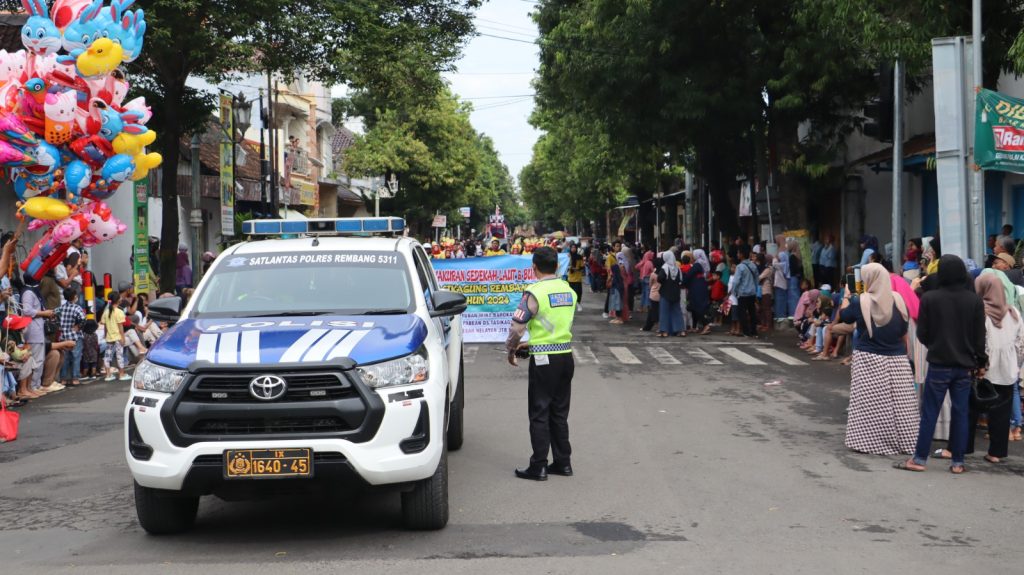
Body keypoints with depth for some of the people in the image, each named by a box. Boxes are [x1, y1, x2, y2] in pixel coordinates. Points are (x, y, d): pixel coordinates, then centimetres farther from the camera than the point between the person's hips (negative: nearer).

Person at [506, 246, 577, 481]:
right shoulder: (569, 291, 8)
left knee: (539, 414, 1)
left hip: (543, 359, -6)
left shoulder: (535, 292, -14)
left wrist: (510, 351, 4)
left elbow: (517, 326, -14)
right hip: (566, 356, 6)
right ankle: (563, 462, 19)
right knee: (560, 413, 15)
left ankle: (538, 466, 3)